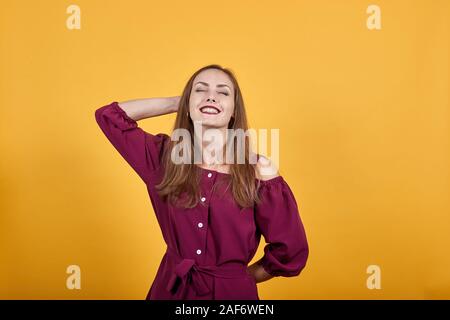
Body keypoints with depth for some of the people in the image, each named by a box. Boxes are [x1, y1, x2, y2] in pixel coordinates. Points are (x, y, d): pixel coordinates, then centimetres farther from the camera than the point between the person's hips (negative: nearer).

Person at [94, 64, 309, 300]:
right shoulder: (165, 156, -6)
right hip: (169, 290, 3)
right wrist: (175, 103, -3)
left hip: (232, 293, -2)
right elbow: (109, 114, -2)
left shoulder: (256, 171, -13)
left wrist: (241, 278, 2)